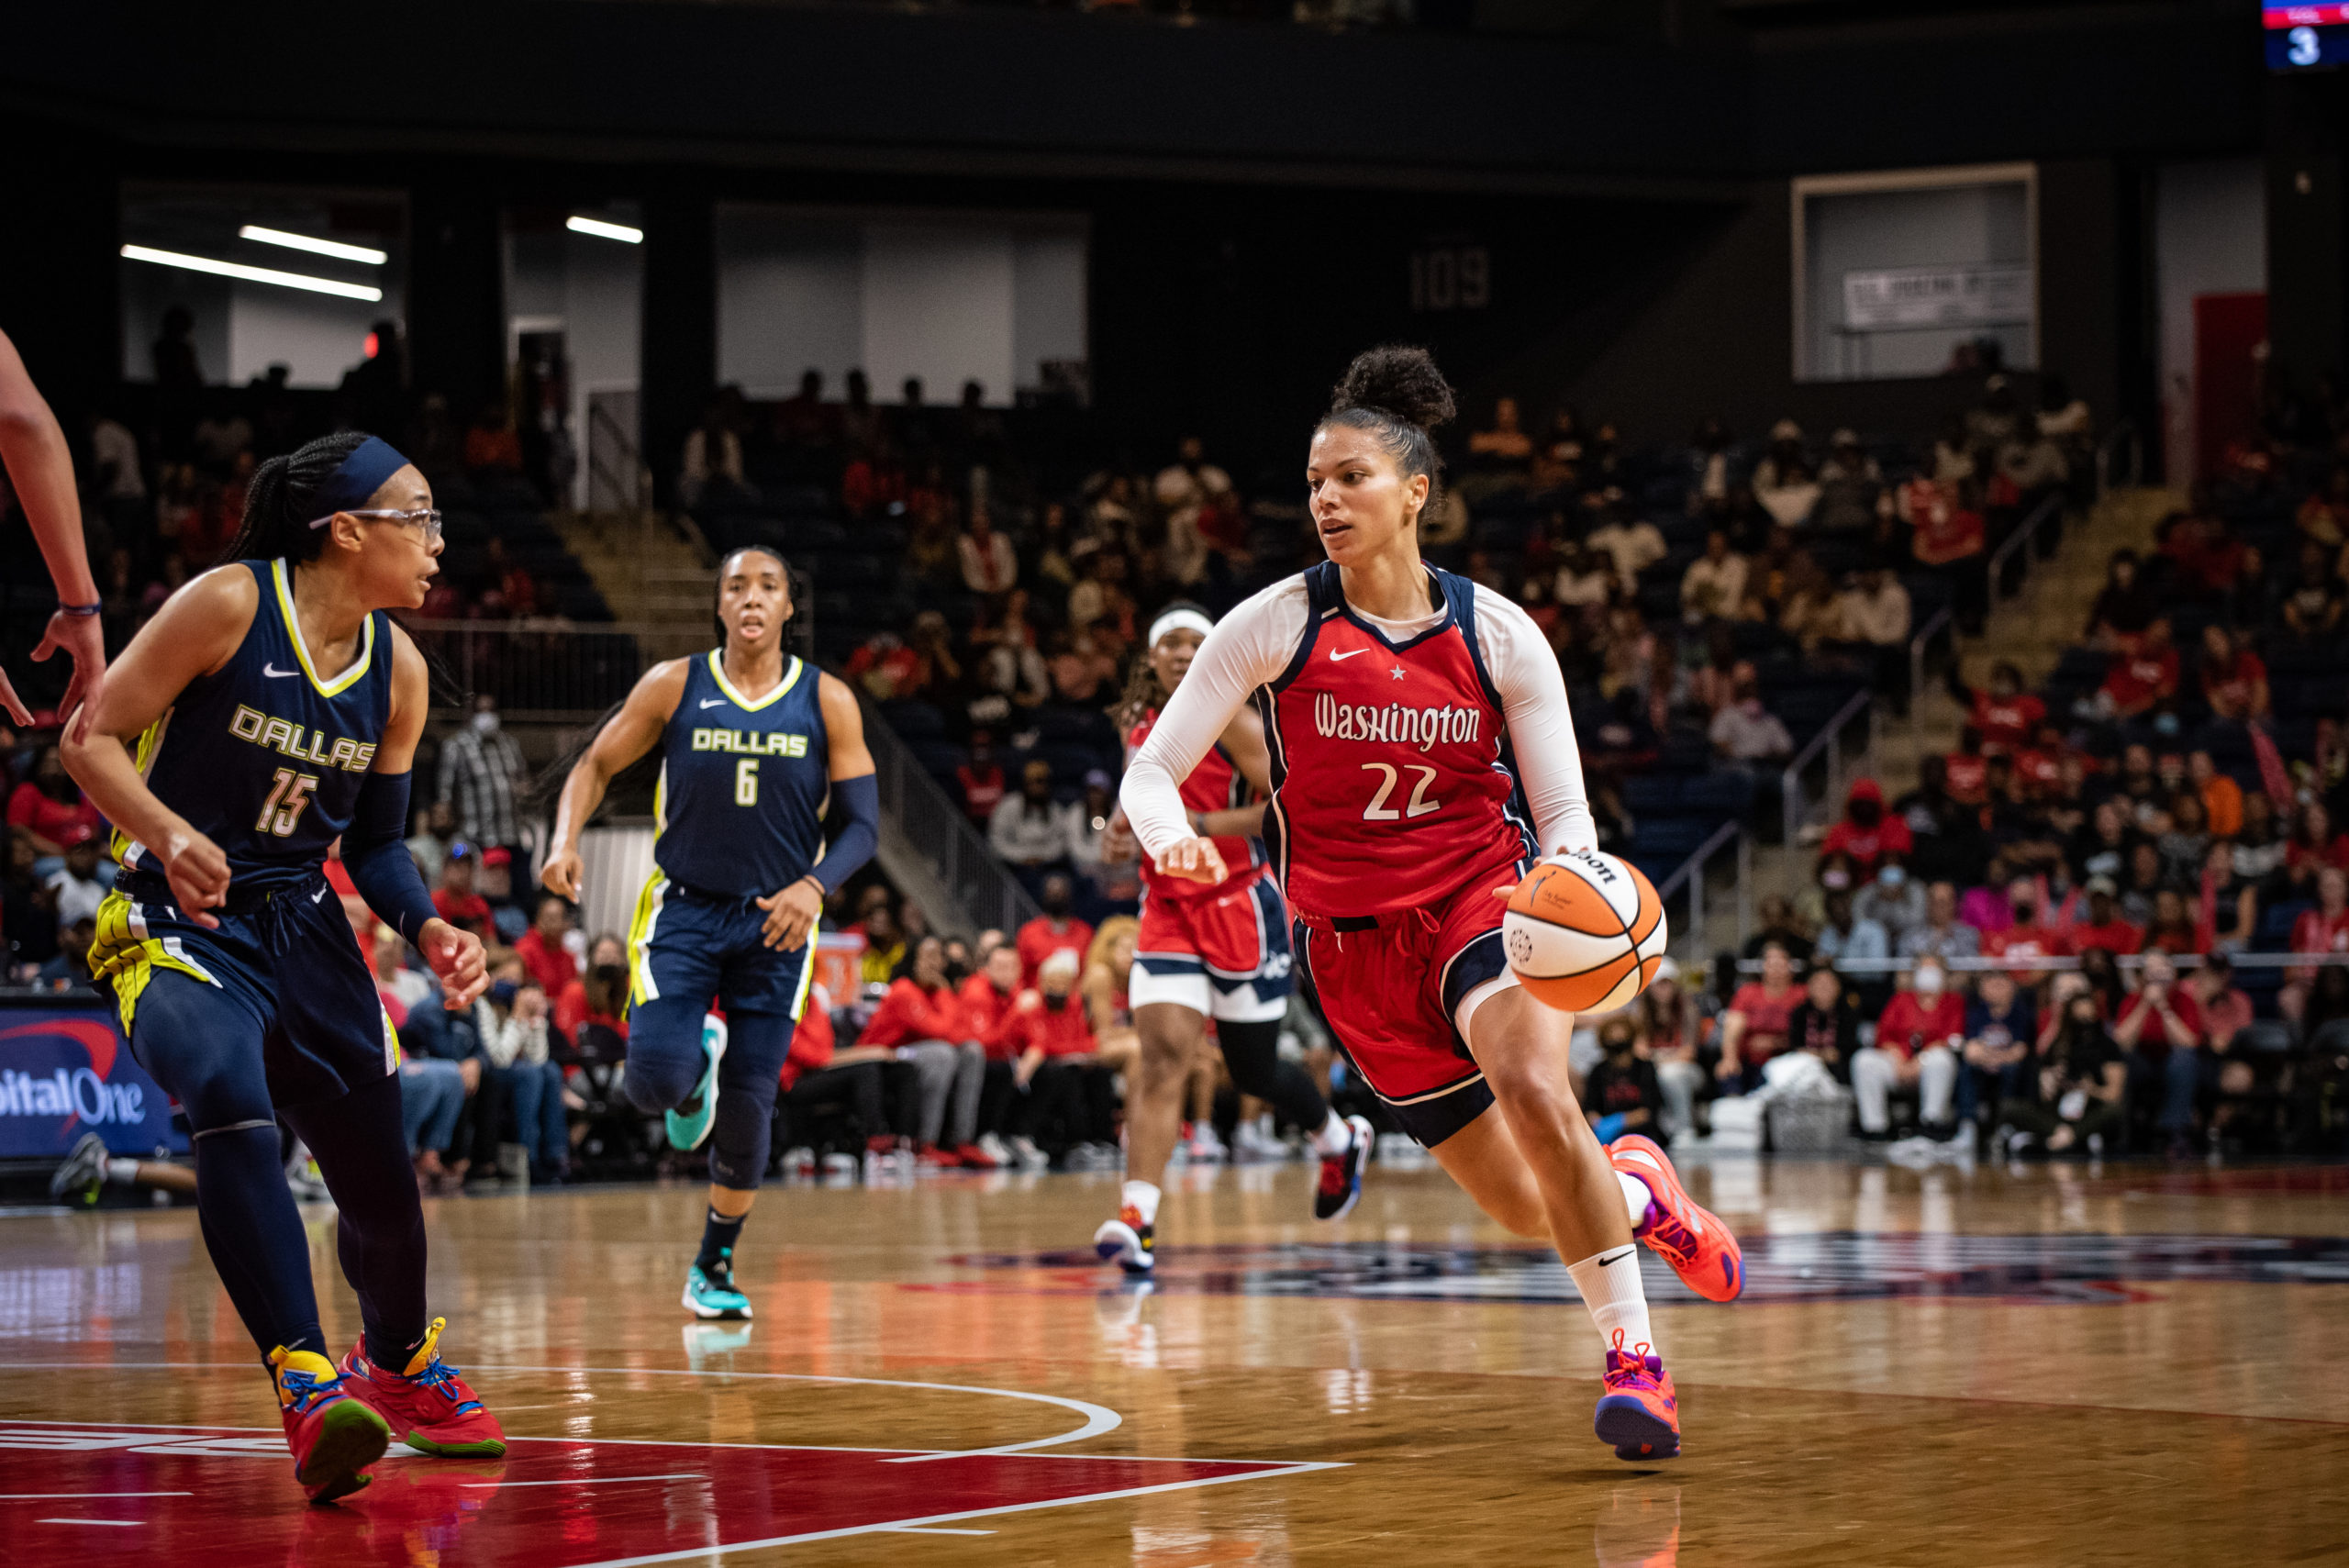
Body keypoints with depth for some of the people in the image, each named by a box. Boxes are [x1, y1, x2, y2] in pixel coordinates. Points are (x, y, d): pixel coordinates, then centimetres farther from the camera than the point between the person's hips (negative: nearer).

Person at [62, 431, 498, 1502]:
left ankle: (397, 1366, 42)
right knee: (232, 1109, -34)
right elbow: (92, 741, -12)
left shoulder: (398, 671, 4)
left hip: (304, 931, 6)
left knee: (382, 1183, 10)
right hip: (179, 922, -6)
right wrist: (167, 835, -29)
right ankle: (308, 1390, -41)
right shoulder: (228, 605, -14)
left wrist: (428, 931, -5)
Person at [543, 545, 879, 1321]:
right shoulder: (673, 686, -4)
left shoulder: (826, 701, -3)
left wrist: (813, 887, -23)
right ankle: (695, 1064, 20)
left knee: (749, 1105, 1)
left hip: (776, 922, 1)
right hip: (683, 908, -1)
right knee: (657, 1080, -19)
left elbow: (865, 824, -4)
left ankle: (714, 1268, 21)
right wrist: (566, 839, -14)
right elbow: (596, 765, 6)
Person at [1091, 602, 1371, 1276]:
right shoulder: (1138, 727, 8)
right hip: (1168, 911, 4)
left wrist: (1202, 824, -23)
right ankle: (1135, 1218, -26)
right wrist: (1125, 826, 4)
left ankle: (1341, 1139, 41)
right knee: (1162, 1056, -15)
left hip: (1239, 908, -4)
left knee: (1254, 1070, 9)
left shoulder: (1233, 722, -9)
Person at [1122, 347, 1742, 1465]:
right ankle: (1637, 1189, 38)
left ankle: (1634, 1358, -21)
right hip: (1353, 938, 1)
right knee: (1526, 1207, 2)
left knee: (1536, 1091, -32)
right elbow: (1151, 772, -5)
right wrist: (1171, 839, -28)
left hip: (1484, 896, -1)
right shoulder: (1276, 626, -6)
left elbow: (1563, 815, 0)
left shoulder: (1498, 635, -5)